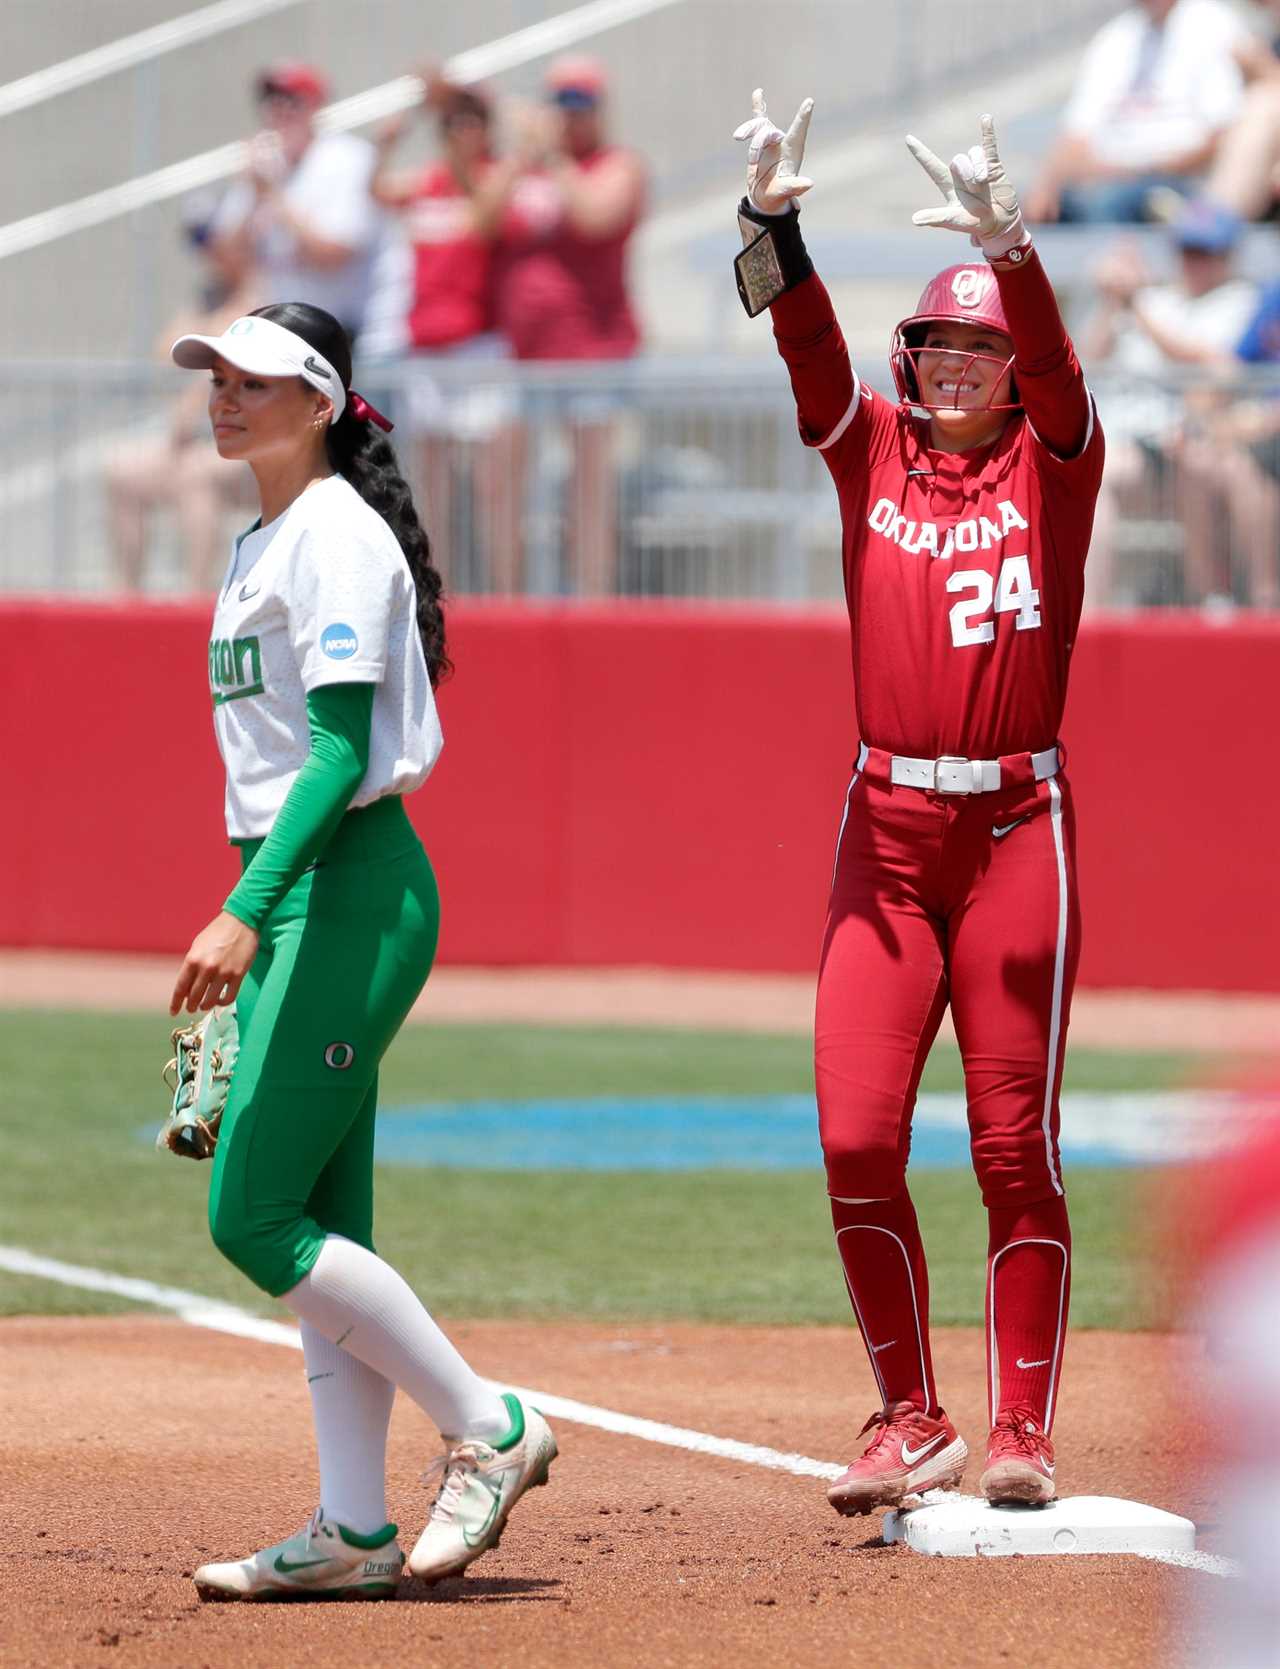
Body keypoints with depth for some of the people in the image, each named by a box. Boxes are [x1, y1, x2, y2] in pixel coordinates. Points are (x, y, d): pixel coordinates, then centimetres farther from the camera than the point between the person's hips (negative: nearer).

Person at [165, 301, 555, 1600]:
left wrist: (245, 913, -29)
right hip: (287, 893, 10)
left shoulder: (340, 538, -12)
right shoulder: (263, 545, 17)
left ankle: (488, 1430, -2)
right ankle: (354, 1533, 7)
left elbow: (340, 751, -21)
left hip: (350, 889, -10)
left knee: (255, 1219, -11)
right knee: (314, 1226, 7)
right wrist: (246, 926, 22)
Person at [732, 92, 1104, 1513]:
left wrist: (1006, 245, -34)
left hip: (1017, 825, -3)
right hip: (884, 830, 3)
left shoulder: (1051, 463, 3)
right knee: (856, 1141, -3)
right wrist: (772, 224, -24)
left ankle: (1021, 1433, 5)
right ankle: (910, 1423, 9)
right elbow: (808, 347, -5)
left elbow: (1053, 368, -16)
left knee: (1015, 1143, -1)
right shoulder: (871, 450, 10)